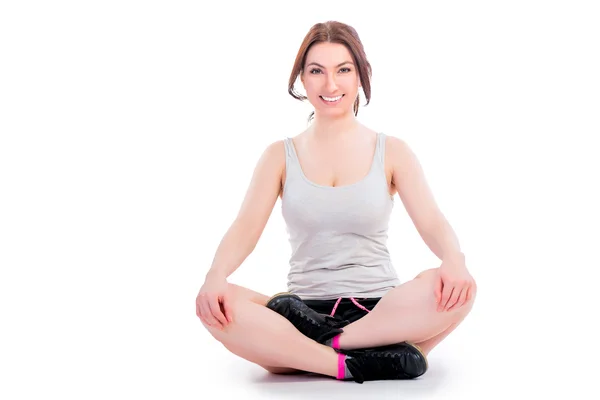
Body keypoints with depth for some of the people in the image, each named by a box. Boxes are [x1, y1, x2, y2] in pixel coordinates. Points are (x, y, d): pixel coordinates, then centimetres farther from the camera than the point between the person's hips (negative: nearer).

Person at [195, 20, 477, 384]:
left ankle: (297, 352, -25)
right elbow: (246, 226, -5)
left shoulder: (392, 151, 6)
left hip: (382, 309, 1)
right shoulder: (280, 156, 8)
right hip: (305, 310, 0)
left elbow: (431, 221, -6)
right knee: (217, 305, -28)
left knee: (458, 289, -32)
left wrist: (454, 260, -30)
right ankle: (354, 364, -28)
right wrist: (216, 275, -27)